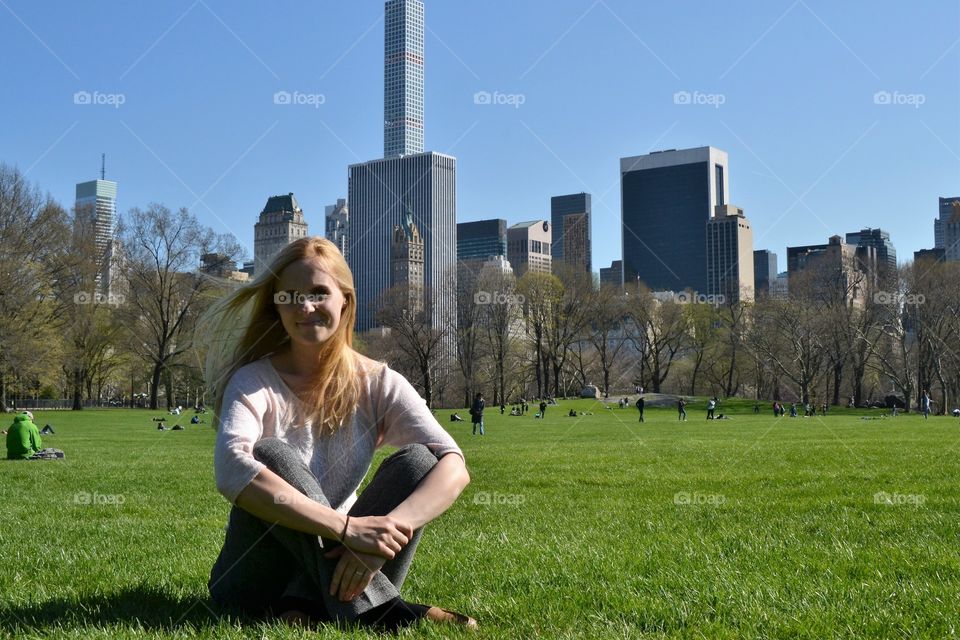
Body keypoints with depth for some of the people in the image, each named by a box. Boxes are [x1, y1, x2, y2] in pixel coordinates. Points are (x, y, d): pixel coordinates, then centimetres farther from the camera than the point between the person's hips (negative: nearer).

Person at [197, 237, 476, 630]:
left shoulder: (377, 384, -4)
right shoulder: (253, 382, -12)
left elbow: (452, 466, -18)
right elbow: (232, 471, -34)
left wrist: (384, 529, -37)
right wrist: (348, 527, -40)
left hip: (336, 563, 3)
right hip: (256, 581, -2)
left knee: (414, 460, -17)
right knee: (271, 456, -27)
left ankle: (309, 610, -29)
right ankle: (371, 609, -33)